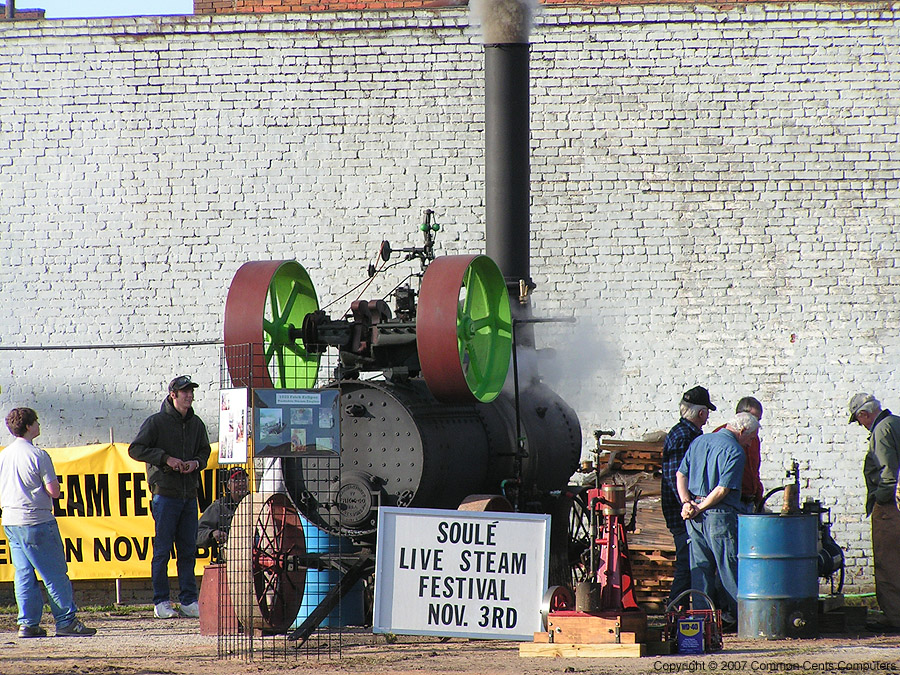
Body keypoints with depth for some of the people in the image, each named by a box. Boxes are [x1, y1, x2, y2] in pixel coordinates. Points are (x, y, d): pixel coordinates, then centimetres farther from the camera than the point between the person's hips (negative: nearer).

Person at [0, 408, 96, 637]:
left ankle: (28, 623, 8)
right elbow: (54, 491, -14)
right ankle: (66, 621, -1)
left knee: (24, 573, 10)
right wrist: (47, 485, 6)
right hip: (36, 521, -7)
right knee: (55, 573, -1)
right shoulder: (38, 455, -13)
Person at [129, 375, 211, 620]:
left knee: (188, 550, 6)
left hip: (189, 494, 5)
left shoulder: (196, 425, 12)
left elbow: (204, 451, 23)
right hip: (165, 493, -5)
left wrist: (196, 462, 1)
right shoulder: (156, 422, -3)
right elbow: (135, 449, -6)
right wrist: (165, 458, -14)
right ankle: (161, 602, 1)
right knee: (162, 550, -2)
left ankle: (189, 601, 10)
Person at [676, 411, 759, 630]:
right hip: (720, 515, -7)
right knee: (730, 568, 1)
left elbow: (681, 474, 10)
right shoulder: (734, 452, -11)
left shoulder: (698, 442, 14)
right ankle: (735, 615, 5)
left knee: (700, 568, 10)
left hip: (695, 518, 7)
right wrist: (699, 510, -10)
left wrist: (687, 502, 0)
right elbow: (722, 490, -17)